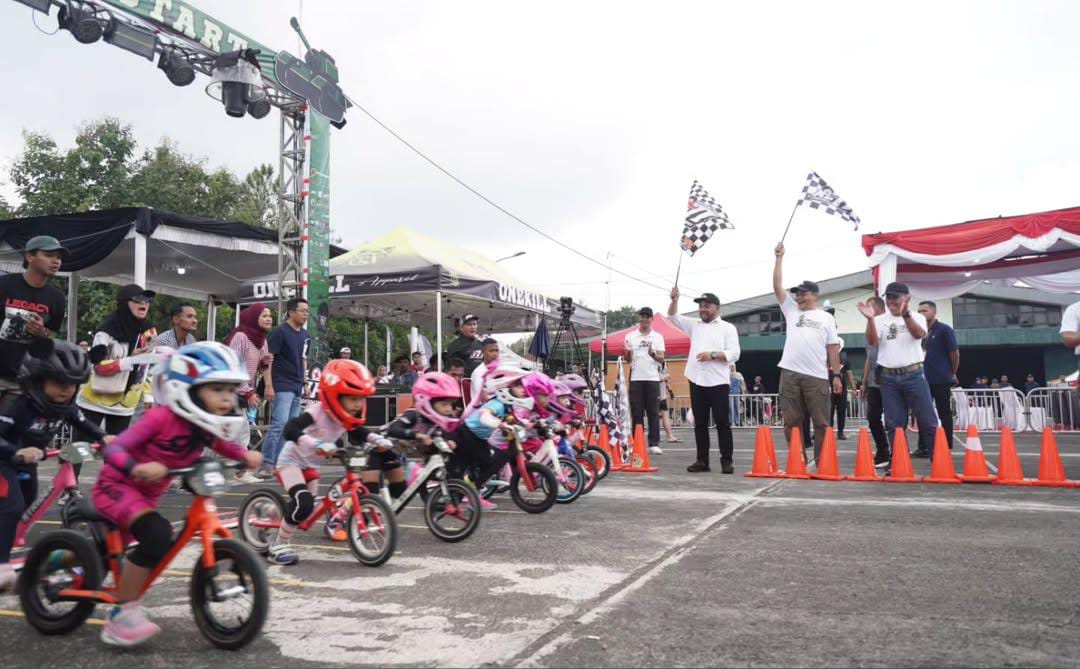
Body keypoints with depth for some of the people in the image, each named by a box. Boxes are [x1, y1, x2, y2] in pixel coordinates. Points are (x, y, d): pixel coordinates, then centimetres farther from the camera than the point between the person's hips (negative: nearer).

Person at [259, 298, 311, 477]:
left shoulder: (305, 335, 14)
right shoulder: (280, 332, -7)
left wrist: (305, 383, 17)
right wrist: (269, 385, -16)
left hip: (297, 388, 7)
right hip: (281, 387, -7)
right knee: (279, 425, -14)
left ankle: (279, 463, 14)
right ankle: (267, 464, -9)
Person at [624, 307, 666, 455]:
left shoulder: (658, 337, 7)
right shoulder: (630, 336, 8)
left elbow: (661, 359, 1)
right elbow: (628, 359, 6)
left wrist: (653, 354, -20)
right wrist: (627, 351, -16)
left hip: (652, 378, 0)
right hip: (636, 379, 0)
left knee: (653, 412, 0)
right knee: (636, 413, 3)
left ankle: (654, 443, 3)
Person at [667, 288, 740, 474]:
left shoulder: (727, 328, 4)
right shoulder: (694, 326, 18)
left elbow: (734, 354, -5)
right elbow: (673, 316, 16)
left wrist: (713, 355, -18)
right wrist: (674, 300, -1)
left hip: (718, 382, -4)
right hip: (697, 382, 4)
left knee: (722, 423, -2)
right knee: (700, 423, 7)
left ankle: (727, 461, 3)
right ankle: (702, 460, 12)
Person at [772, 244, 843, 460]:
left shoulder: (826, 318, 12)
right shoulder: (791, 310, 16)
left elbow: (833, 348, 9)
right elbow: (777, 286, 8)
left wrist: (836, 375, 2)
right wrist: (780, 257, 4)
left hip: (817, 376, -2)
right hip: (790, 374, 2)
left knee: (821, 423, 1)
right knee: (792, 422, 4)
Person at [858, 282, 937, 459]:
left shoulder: (917, 317, 3)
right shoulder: (880, 320, 8)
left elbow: (919, 334, -19)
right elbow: (872, 341, -9)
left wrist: (905, 314, -34)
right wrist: (870, 319, -25)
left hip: (913, 375, -2)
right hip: (889, 378, 2)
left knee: (927, 420, 0)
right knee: (894, 424, 5)